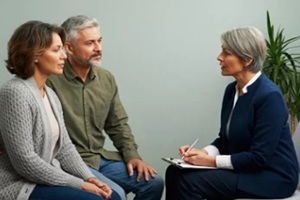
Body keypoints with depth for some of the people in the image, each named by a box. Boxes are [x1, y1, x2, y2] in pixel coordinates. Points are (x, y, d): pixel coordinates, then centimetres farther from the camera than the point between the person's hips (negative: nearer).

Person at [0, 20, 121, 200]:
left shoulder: (50, 94, 10)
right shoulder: (15, 93, -19)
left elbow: (65, 147, 11)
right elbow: (25, 162, -23)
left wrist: (89, 178, -6)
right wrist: (80, 184, -18)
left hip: (48, 180, 8)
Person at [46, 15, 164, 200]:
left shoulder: (106, 78, 7)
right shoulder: (51, 80, -17)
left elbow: (118, 124, 13)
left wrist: (132, 156, 1)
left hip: (101, 157, 7)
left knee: (154, 182, 1)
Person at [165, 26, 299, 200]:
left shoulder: (269, 96, -21)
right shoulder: (232, 90, 5)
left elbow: (259, 157, -23)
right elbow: (225, 139, 11)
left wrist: (212, 161, -20)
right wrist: (204, 152, -8)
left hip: (272, 176, -8)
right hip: (242, 167, 8)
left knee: (191, 181, -23)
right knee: (176, 172, -8)